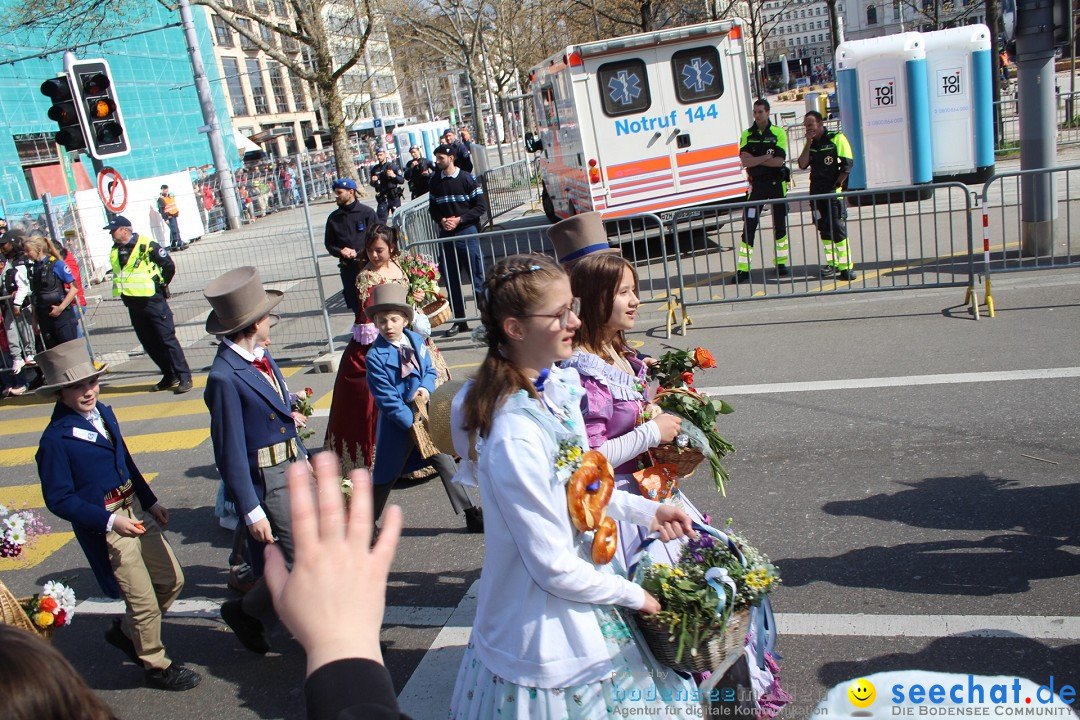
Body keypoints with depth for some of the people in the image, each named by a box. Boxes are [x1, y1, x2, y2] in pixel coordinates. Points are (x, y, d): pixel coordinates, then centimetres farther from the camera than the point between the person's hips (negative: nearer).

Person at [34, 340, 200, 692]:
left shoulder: (104, 414, 5)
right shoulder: (56, 438, -17)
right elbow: (59, 499, -16)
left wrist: (151, 502, 13)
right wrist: (110, 521, -23)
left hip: (136, 514, 8)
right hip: (105, 529, -7)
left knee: (171, 580, 16)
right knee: (144, 602, 3)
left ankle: (126, 632, 39)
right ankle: (156, 665, 25)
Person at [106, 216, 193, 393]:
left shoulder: (146, 245, -13)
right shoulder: (115, 251, 9)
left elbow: (169, 266, -8)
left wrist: (160, 284, 3)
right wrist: (127, 289, 17)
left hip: (153, 301, -7)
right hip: (133, 305, 8)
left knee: (167, 339, -6)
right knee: (149, 344, 10)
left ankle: (184, 378, -3)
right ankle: (170, 377, 19)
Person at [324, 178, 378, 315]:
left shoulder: (367, 213, -2)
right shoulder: (334, 218, 10)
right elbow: (329, 244, 16)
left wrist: (358, 253, -14)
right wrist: (340, 252, -6)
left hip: (367, 264, -3)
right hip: (348, 268, 3)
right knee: (356, 305, 5)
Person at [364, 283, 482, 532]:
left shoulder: (417, 340, 0)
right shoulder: (375, 356, -15)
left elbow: (430, 370, 12)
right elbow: (387, 399, -16)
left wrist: (426, 388, -11)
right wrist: (412, 424, -18)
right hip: (397, 420, -4)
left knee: (445, 462, 9)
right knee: (386, 474, 8)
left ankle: (471, 515, 19)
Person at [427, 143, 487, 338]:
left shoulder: (467, 179, -6)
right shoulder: (434, 181, 7)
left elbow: (481, 207, -6)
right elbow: (433, 208, 15)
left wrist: (459, 220, -13)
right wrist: (441, 220, -6)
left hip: (467, 233, -4)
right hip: (445, 235, 4)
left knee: (478, 277, -1)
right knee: (451, 280, 8)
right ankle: (460, 320, 18)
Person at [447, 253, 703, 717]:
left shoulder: (556, 386, -4)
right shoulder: (516, 438, -31)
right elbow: (553, 567, -24)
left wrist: (645, 511, 2)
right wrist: (633, 596, -10)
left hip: (583, 593, 9)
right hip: (550, 632, -8)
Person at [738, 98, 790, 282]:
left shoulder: (778, 133, 0)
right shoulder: (747, 134, 4)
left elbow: (779, 161, -13)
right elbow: (745, 161, -10)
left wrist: (755, 160, -13)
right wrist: (767, 157, -14)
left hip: (777, 183, 0)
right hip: (757, 184, 0)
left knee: (780, 225, 8)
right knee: (749, 226, -6)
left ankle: (780, 263, 21)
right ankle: (743, 269, -6)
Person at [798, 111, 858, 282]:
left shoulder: (836, 138, -7)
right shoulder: (810, 143, 12)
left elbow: (847, 164, -10)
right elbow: (803, 165, 0)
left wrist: (837, 185, -11)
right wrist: (809, 143, -6)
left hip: (834, 192, -6)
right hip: (816, 191, 6)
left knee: (838, 229, -11)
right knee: (824, 229, 10)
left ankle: (846, 266, -8)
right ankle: (832, 263, 20)